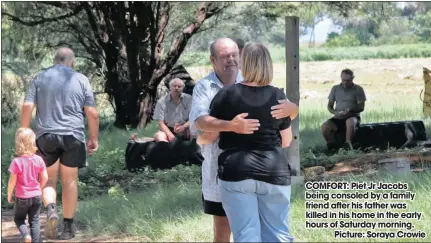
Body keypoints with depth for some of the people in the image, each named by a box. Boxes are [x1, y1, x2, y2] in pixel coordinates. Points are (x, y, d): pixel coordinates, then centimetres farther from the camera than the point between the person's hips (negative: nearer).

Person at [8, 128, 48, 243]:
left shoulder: (17, 162, -18)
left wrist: (9, 196, 1)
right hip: (36, 196, 2)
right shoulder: (38, 160, -8)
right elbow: (45, 178, -1)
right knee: (35, 220, 11)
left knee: (19, 218, 15)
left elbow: (12, 182, -14)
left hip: (22, 197, -2)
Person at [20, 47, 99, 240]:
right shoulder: (81, 80, 6)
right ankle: (68, 226, 12)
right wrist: (94, 138, 11)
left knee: (49, 180, 11)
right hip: (73, 136, 0)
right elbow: (92, 113, 1)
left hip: (45, 136, 1)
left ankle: (51, 210, -16)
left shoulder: (40, 78, 8)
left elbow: (27, 107, -2)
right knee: (70, 181, 9)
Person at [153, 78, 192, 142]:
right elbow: (161, 123, -4)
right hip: (169, 130, 0)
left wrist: (184, 127, -26)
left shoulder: (189, 99, 3)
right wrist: (170, 135, -23)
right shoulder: (162, 102, 2)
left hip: (185, 130, 1)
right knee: (158, 135, -32)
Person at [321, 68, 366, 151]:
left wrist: (350, 110, -21)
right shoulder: (335, 88, 12)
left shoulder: (358, 89, 4)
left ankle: (348, 144, -31)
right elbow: (329, 105, 13)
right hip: (338, 117, 3)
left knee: (350, 122, -41)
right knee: (325, 126, -26)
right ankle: (333, 145, -7)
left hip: (353, 116, -3)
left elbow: (361, 107, -1)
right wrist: (334, 112, -10)